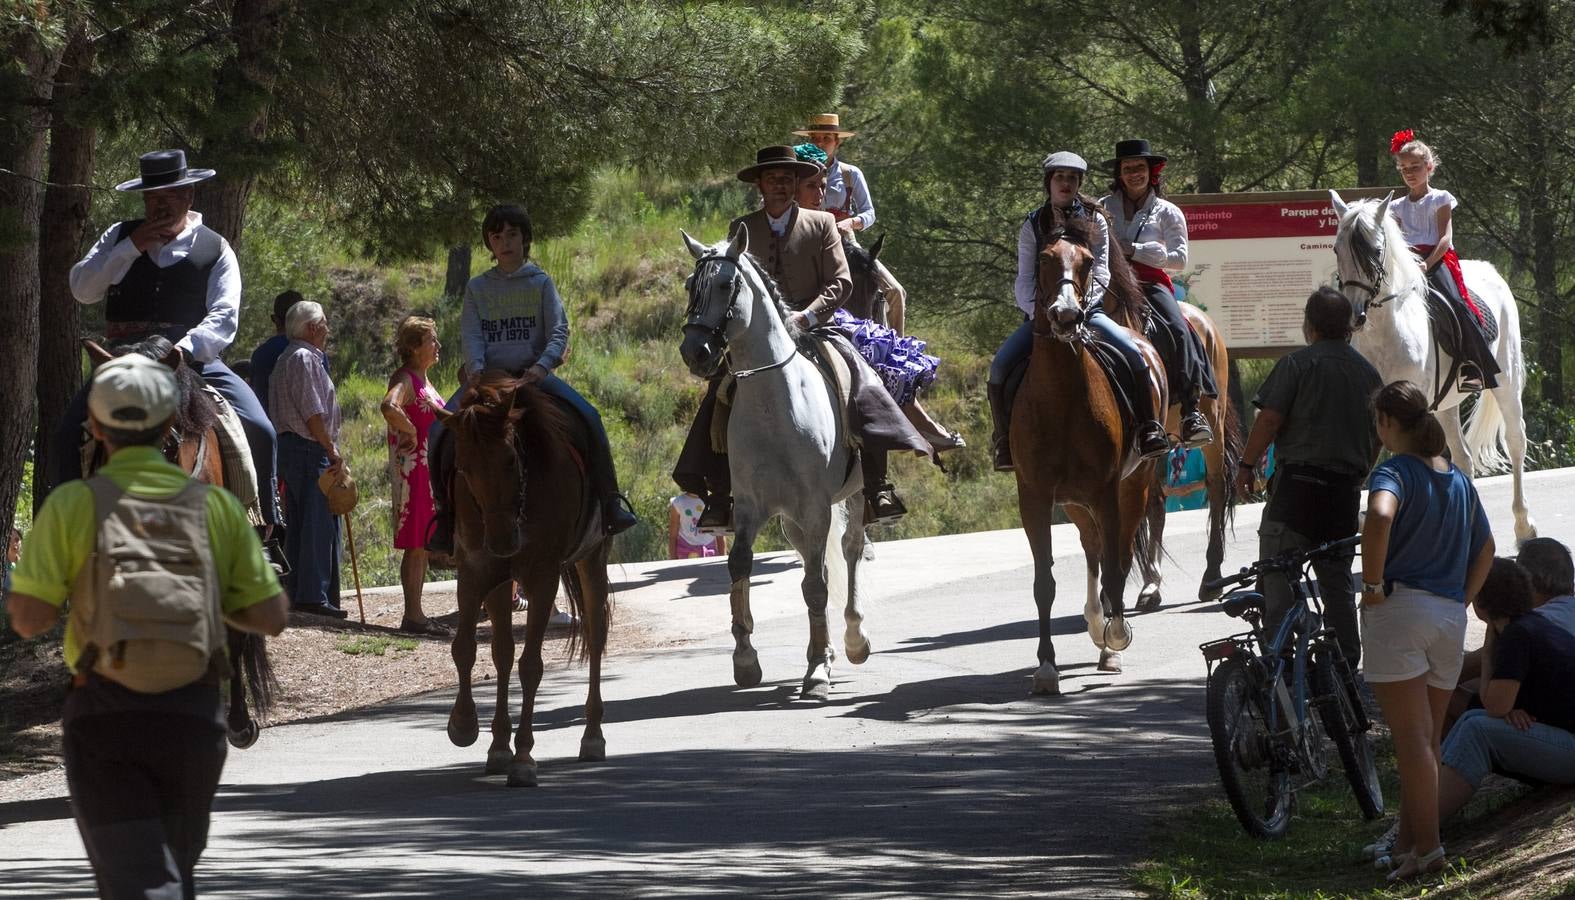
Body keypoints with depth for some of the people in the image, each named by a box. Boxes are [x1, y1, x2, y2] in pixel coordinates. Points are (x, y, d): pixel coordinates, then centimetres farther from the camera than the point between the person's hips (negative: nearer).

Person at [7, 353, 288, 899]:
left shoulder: (73, 504, -1)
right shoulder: (215, 506, 6)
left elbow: (28, 619, -7)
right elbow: (271, 618, 5)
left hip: (103, 712, -2)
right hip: (192, 712, 2)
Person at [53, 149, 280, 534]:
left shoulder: (213, 250, 5)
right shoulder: (120, 237, 13)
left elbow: (223, 316, -7)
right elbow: (81, 289, 3)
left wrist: (186, 348, -27)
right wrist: (131, 248, -8)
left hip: (195, 360, -2)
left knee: (259, 430, -21)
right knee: (67, 436, -19)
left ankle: (266, 526, -7)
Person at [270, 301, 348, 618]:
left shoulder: (286, 359, 20)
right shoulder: (305, 358, -12)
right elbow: (312, 412, -18)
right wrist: (331, 449, -15)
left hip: (290, 446, 11)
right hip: (311, 450, -11)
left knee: (297, 525, 12)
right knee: (318, 524, -10)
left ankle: (296, 593, 14)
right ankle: (314, 595, -13)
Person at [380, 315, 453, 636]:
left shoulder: (423, 380, 17)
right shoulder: (405, 379, -14)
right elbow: (389, 407, -36)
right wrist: (410, 431, -23)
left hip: (431, 470, 10)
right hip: (413, 468, -10)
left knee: (423, 545, 12)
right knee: (416, 546, -8)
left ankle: (415, 613, 16)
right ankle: (412, 615, -7)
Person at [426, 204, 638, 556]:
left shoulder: (540, 282, 6)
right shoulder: (477, 287, 10)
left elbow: (559, 330, -3)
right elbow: (471, 336, 1)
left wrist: (543, 364, -22)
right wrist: (476, 369, -20)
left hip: (533, 374, -1)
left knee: (588, 418, -24)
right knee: (441, 434, -19)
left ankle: (610, 503, -15)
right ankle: (446, 514, -4)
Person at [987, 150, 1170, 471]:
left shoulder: (1095, 221, 5)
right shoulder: (1033, 226, 7)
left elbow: (1100, 270, -3)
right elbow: (1025, 279, 1)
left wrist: (1084, 304, -20)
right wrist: (1036, 313, -17)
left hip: (1087, 310, -1)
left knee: (1133, 353, -25)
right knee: (1001, 364, -21)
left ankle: (1149, 429, -17)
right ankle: (1003, 440, -9)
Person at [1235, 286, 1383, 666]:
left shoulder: (1297, 364, -6)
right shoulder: (1367, 372, 12)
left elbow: (1269, 420, -12)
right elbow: (1378, 437, 18)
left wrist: (1247, 465, -1)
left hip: (1298, 480, -6)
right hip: (1346, 489, 6)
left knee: (1276, 576, -3)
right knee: (1337, 579, 13)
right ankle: (1347, 660, 13)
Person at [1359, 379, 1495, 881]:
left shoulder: (1396, 470, -7)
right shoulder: (1459, 480, 15)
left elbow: (1380, 515, -29)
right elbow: (1485, 549, 25)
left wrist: (1373, 584, -20)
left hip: (1400, 609, -7)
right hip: (1451, 617, 7)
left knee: (1412, 738, -8)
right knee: (1428, 739, 13)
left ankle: (1426, 846, -13)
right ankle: (1409, 839, 19)